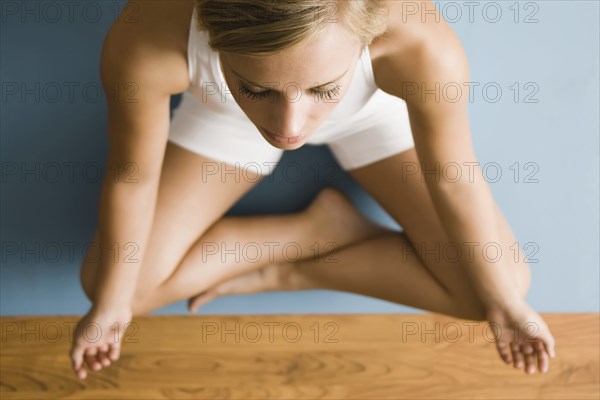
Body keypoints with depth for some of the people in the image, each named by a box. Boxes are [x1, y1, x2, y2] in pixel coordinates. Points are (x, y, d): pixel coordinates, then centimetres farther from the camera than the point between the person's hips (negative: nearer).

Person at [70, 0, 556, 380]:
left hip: (371, 113, 0)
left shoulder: (423, 47, -43)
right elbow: (132, 176, -21)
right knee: (106, 281, -4)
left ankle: (286, 274, 6)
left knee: (504, 283, -8)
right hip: (227, 119, 1)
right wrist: (110, 303, -5)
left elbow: (453, 179, -22)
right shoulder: (146, 43, -42)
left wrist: (504, 301, -6)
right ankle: (320, 227, 6)